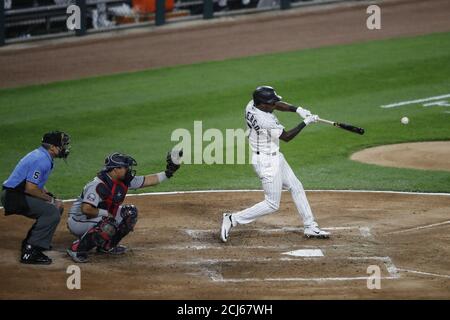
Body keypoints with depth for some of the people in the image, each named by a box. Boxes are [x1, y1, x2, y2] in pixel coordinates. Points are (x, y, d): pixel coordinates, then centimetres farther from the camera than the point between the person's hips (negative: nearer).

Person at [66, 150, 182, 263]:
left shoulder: (124, 181, -2)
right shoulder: (98, 185, -28)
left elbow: (147, 180, 1)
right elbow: (86, 209, -36)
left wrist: (167, 173, -8)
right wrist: (106, 213, -25)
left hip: (101, 217, 9)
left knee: (130, 212, 6)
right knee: (109, 226, -36)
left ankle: (107, 245, 12)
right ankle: (77, 248, -21)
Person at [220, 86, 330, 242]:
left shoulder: (252, 105, -6)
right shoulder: (265, 121, -32)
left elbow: (278, 104, 10)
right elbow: (286, 137, -20)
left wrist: (297, 109, -5)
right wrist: (305, 122, -13)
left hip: (275, 157, 10)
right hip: (267, 163, -10)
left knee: (296, 187, 17)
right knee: (272, 204, -2)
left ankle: (310, 227, 25)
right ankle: (232, 219, 2)